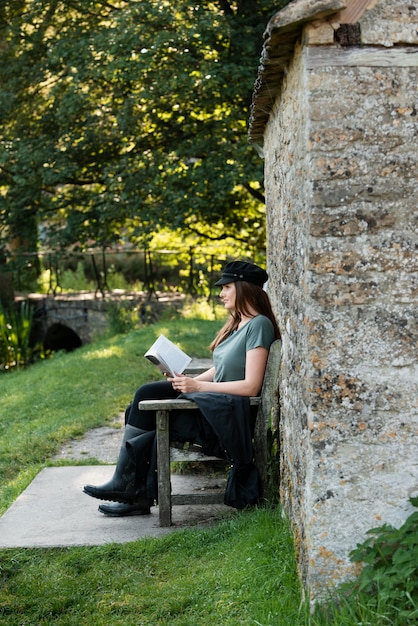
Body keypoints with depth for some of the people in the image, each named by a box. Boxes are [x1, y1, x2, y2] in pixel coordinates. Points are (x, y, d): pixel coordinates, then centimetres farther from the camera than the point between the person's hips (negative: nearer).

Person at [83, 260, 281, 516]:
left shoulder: (259, 325, -14)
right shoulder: (237, 322, 15)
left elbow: (251, 386, -21)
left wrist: (197, 386, -19)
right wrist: (188, 381, -1)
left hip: (228, 416, -9)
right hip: (214, 400, 9)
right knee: (146, 394, -7)